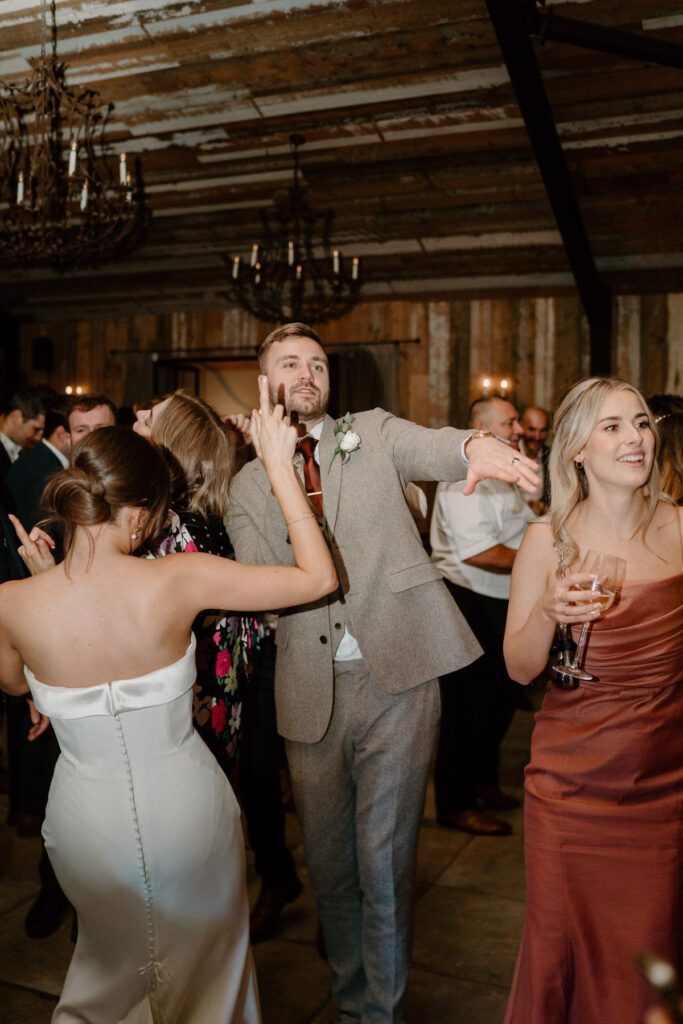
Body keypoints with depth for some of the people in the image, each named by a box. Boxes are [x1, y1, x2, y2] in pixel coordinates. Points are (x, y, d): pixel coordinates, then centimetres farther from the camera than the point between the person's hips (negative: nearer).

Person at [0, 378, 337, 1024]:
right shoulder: (180, 580, -25)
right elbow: (318, 577, -16)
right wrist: (279, 467, -14)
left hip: (88, 819, 2)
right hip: (186, 808, -1)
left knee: (112, 960, 35)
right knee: (207, 960, 29)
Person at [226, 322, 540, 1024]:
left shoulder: (374, 434, 6)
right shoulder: (248, 485, 10)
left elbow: (430, 447, -17)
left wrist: (477, 444, -40)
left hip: (395, 677, -2)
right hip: (311, 689, 3)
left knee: (383, 860, 3)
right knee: (327, 859, 15)